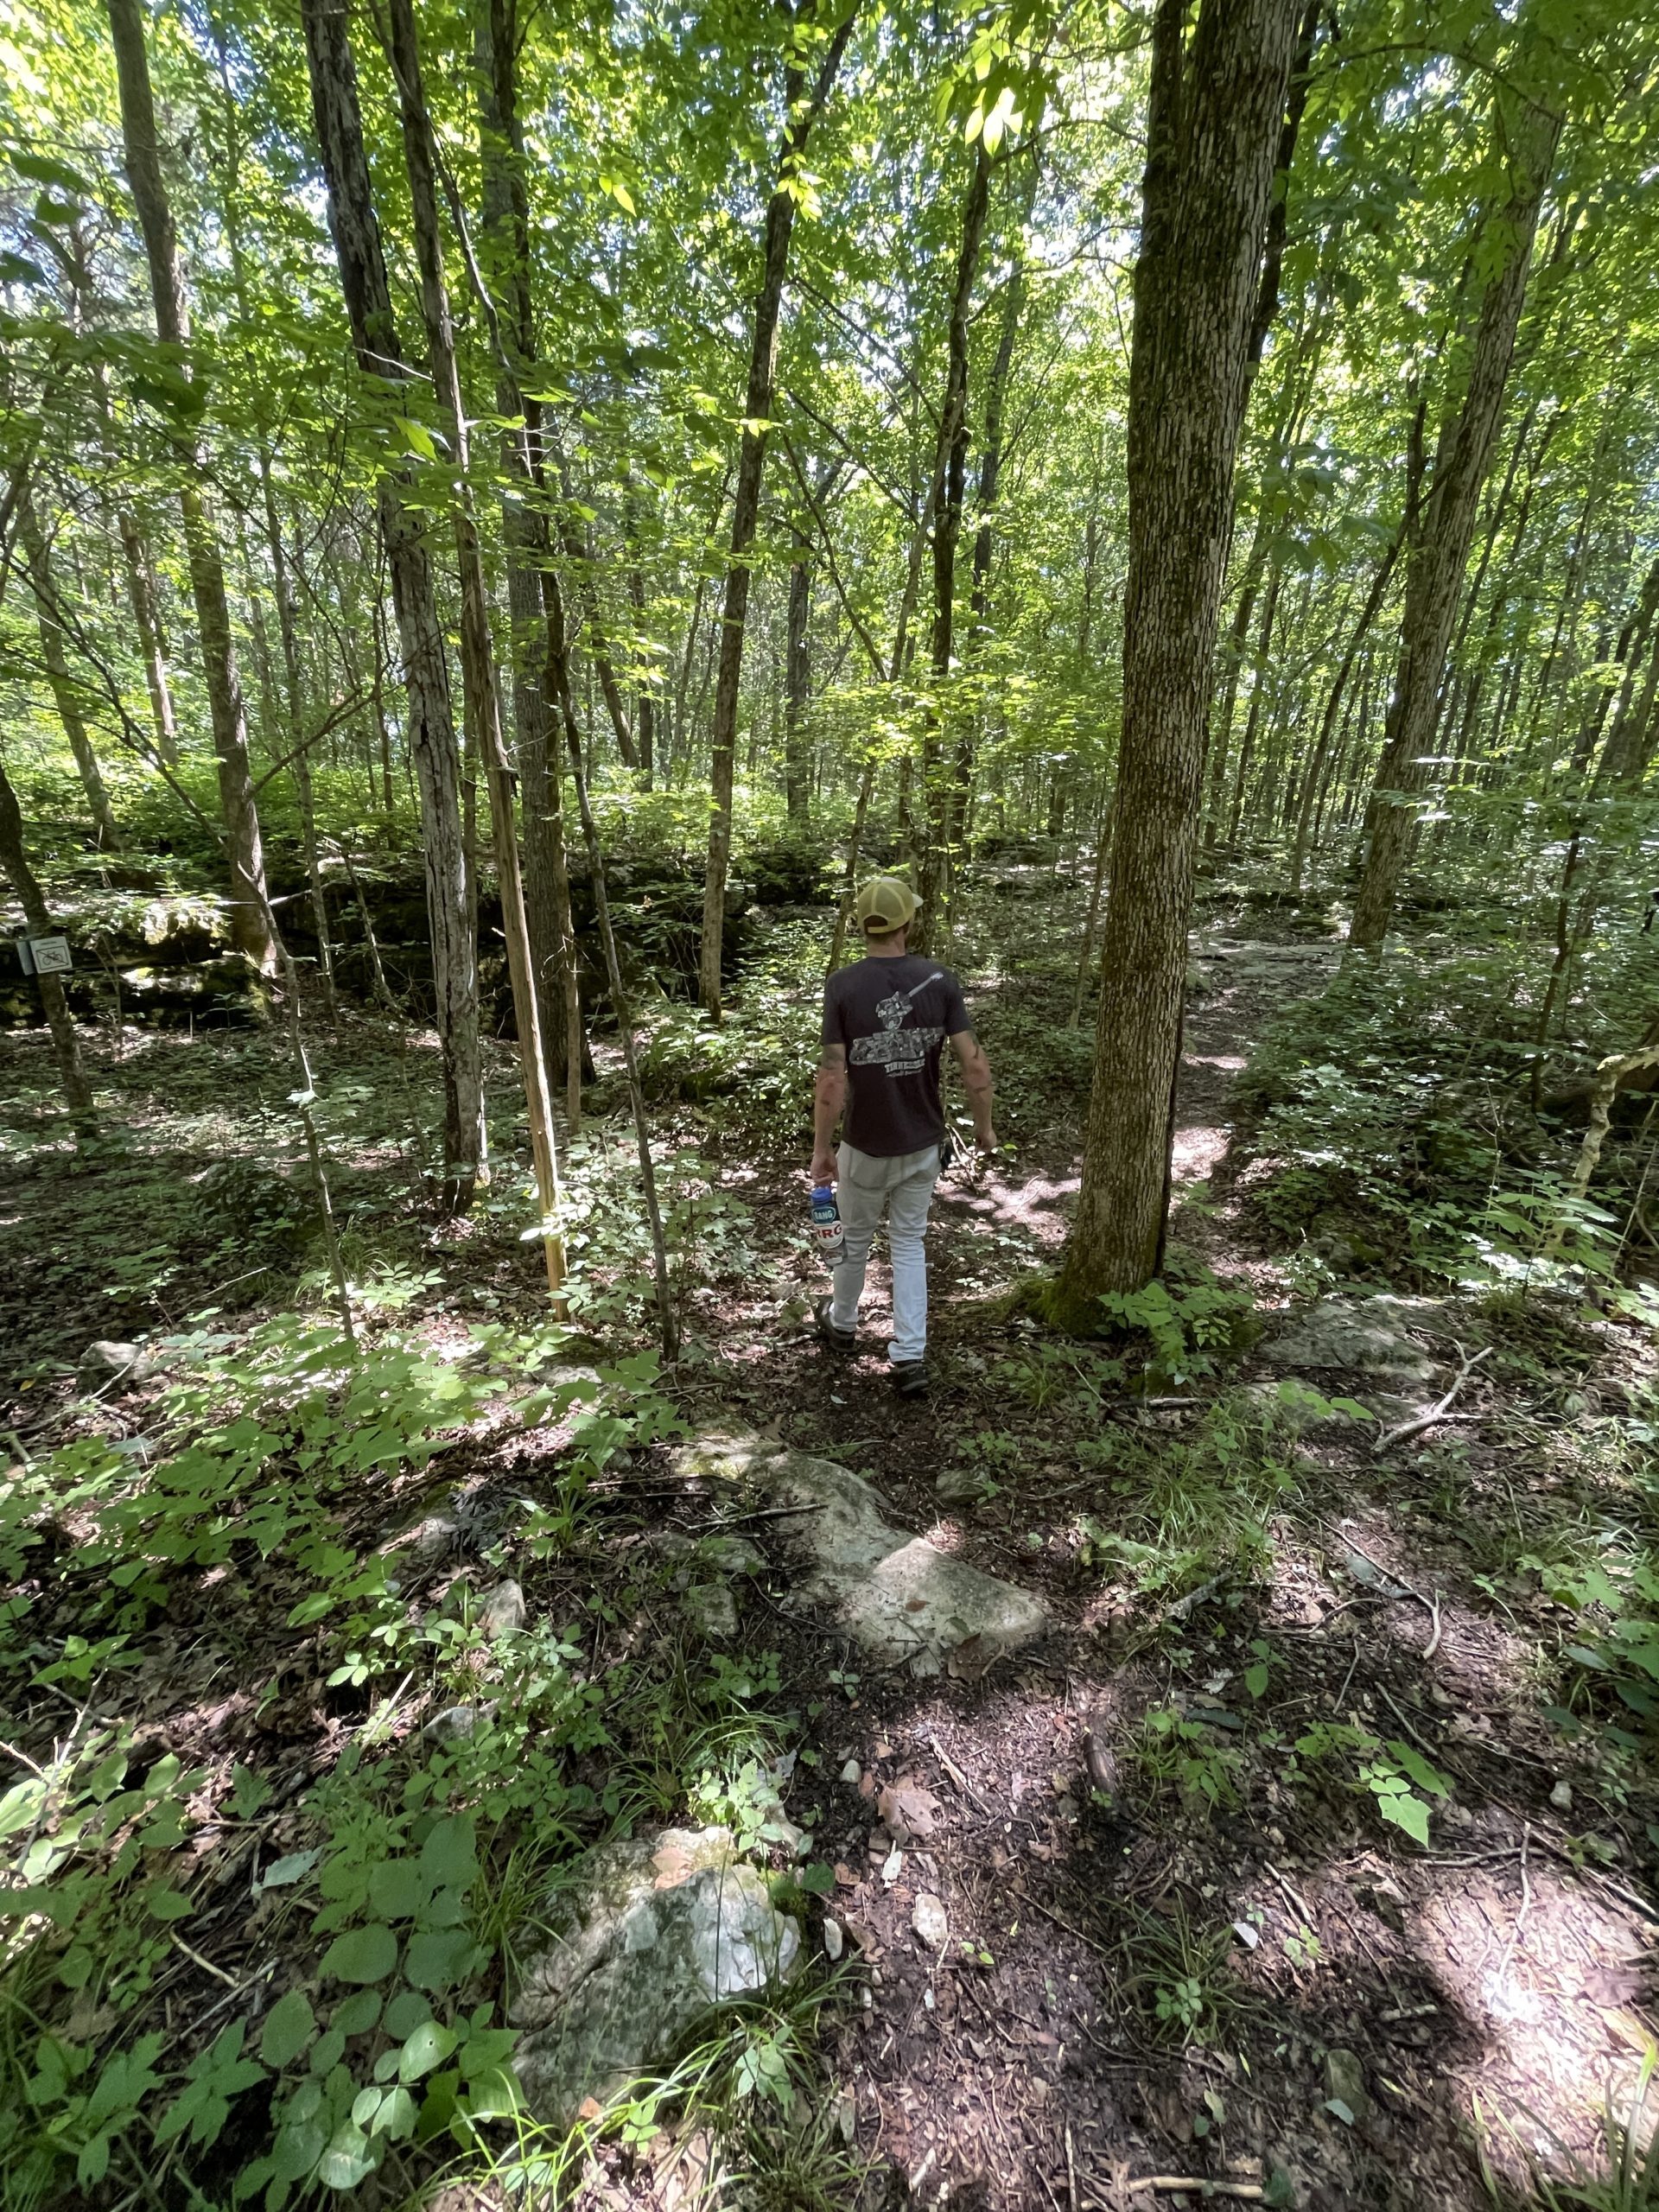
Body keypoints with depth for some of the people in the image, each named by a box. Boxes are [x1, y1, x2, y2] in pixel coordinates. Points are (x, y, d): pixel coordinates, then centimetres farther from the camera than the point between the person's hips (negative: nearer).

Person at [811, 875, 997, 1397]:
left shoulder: (843, 985, -15)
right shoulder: (939, 980, -9)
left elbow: (832, 1078, -17)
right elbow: (974, 1064, -9)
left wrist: (821, 1148, -6)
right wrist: (983, 1125, 6)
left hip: (867, 1146, -2)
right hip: (925, 1143, 2)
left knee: (855, 1237, 21)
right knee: (908, 1242, 17)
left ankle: (842, 1324, 44)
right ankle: (909, 1356, 13)